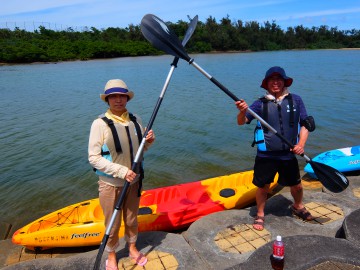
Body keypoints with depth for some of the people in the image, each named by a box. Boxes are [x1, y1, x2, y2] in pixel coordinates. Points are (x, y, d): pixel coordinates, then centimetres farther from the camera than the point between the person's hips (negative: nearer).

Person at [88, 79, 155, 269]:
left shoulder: (135, 120, -2)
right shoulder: (100, 124, -16)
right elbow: (93, 157, -18)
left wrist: (148, 142, -12)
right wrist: (121, 171, -25)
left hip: (133, 181, 4)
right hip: (110, 184, -4)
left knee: (132, 219, 22)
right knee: (113, 225, 14)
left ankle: (132, 249, 47)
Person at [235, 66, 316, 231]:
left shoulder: (295, 100, 1)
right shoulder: (261, 103, -4)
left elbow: (305, 124, 4)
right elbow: (242, 122, -8)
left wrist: (301, 143, -10)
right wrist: (242, 112, -30)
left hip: (288, 155, 2)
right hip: (266, 155, -1)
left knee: (296, 185, 18)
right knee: (263, 186, 8)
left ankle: (298, 207, 50)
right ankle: (260, 215, 32)